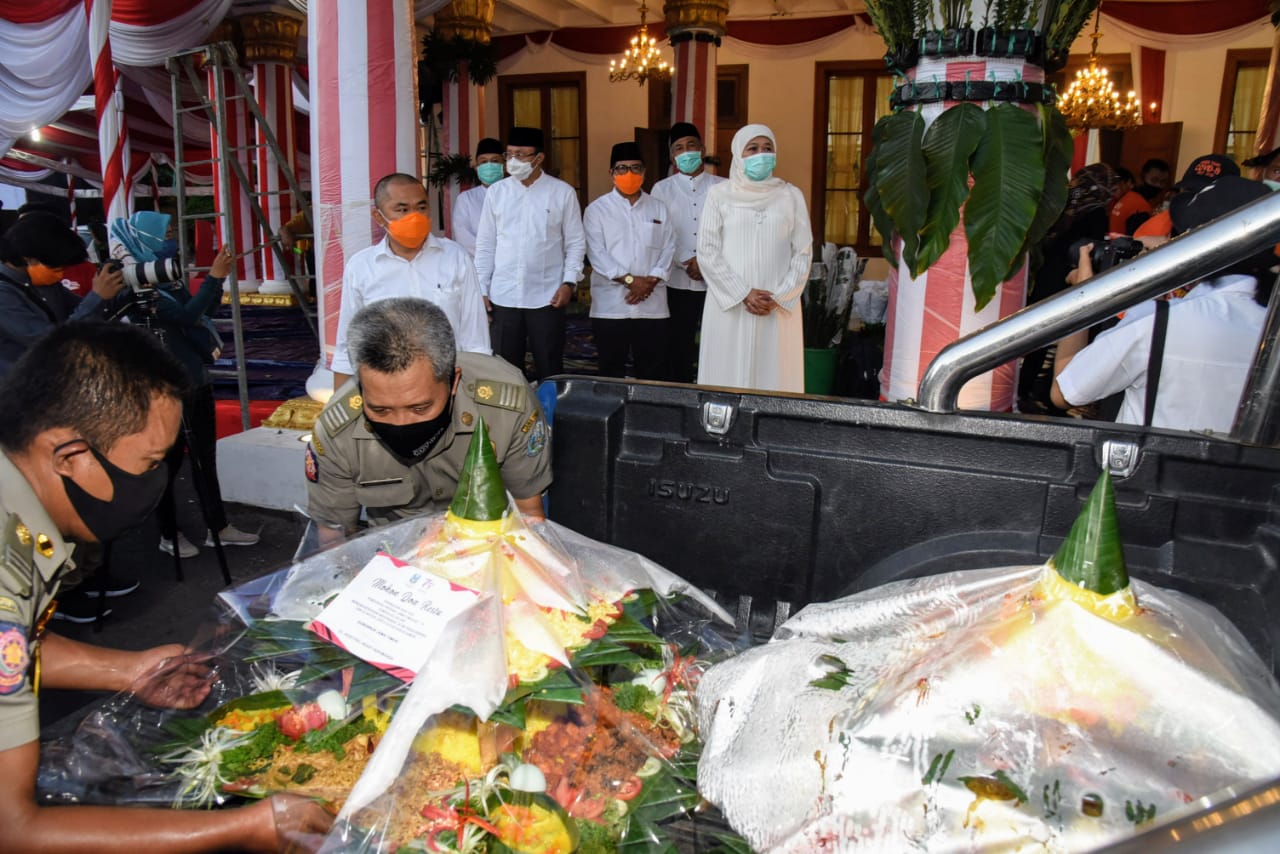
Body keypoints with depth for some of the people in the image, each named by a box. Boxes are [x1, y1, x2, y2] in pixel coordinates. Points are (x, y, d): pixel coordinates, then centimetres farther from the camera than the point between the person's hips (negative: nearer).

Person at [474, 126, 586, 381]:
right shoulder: (496, 192, 7)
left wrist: (569, 282, -8)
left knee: (549, 368, 6)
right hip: (503, 296, 2)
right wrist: (482, 288, 4)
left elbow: (576, 242, 3)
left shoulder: (562, 192, 1)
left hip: (547, 297, -2)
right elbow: (485, 244, 9)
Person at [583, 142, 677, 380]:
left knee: (653, 374, 5)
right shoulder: (597, 209, 4)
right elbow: (596, 252, -6)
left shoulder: (659, 209, 13)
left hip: (652, 305, 2)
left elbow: (668, 249, 5)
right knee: (611, 374, 5)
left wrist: (651, 281, -11)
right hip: (611, 305, -2)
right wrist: (629, 280, -16)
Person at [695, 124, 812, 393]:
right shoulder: (719, 194, 4)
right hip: (729, 304, -1)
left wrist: (779, 298, -7)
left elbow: (803, 253, 6)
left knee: (774, 375, 0)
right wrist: (742, 294, -9)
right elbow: (707, 252, -1)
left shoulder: (791, 196, 9)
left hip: (780, 307, 1)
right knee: (728, 375, -1)